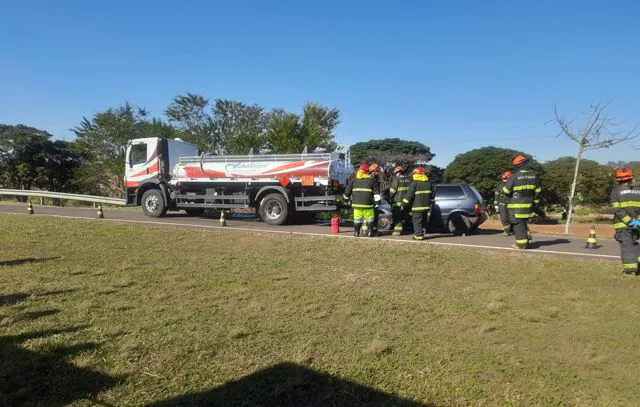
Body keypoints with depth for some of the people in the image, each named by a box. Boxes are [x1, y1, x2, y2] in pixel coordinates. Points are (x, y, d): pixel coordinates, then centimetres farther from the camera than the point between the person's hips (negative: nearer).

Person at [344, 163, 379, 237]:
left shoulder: (353, 180, 6)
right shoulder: (371, 180, 4)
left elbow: (347, 191, 8)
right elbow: (375, 191, 0)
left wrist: (347, 197, 23)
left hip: (357, 203, 2)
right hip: (367, 203, -1)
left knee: (357, 217, 8)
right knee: (369, 217, 8)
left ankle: (356, 232, 10)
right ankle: (370, 232, 9)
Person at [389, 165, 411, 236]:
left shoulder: (396, 179, -12)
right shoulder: (408, 179, 8)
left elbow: (392, 191, -11)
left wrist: (390, 196, 7)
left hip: (397, 201, -6)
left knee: (397, 217, -1)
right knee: (403, 216, 14)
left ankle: (397, 230, -3)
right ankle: (401, 229, 19)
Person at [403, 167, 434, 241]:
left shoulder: (414, 182, -11)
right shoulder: (428, 182, 13)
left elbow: (410, 194, -14)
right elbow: (432, 194, 19)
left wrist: (405, 202, -5)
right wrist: (430, 202, 28)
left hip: (417, 206, -7)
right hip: (426, 206, 7)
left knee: (417, 221, -2)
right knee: (424, 221, 15)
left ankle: (418, 235, -3)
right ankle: (421, 234, 19)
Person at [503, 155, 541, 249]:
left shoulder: (514, 176, -15)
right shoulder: (533, 176, 5)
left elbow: (506, 190, -11)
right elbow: (537, 191, 12)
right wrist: (535, 202, 20)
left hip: (516, 205, -6)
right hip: (528, 205, 6)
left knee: (518, 224, 0)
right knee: (523, 223, 22)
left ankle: (521, 244, 2)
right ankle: (527, 239, 22)